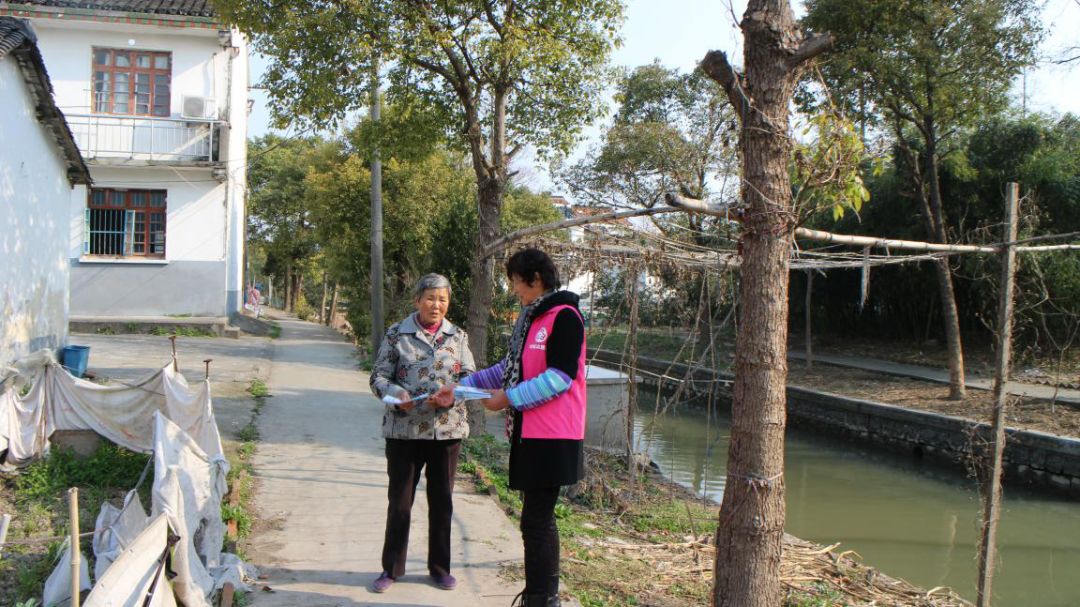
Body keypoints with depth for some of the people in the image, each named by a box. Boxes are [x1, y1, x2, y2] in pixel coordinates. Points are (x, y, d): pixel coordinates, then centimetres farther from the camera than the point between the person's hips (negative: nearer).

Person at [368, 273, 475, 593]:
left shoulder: (458, 337, 6)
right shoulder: (396, 334, 0)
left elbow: (470, 378, 5)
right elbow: (378, 377, -2)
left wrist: (453, 396, -16)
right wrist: (396, 393, -22)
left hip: (447, 429, 2)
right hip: (404, 430, -2)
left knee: (442, 500, 11)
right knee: (399, 500, 6)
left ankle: (440, 566, 25)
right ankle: (391, 568, 21)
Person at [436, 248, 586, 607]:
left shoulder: (564, 316, -11)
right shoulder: (531, 318, 17)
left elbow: (561, 375, -19)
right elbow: (511, 368, 21)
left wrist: (510, 399, -16)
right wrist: (463, 386, 16)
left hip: (552, 436, -9)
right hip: (531, 434, 9)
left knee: (535, 522, -8)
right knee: (540, 519, 14)